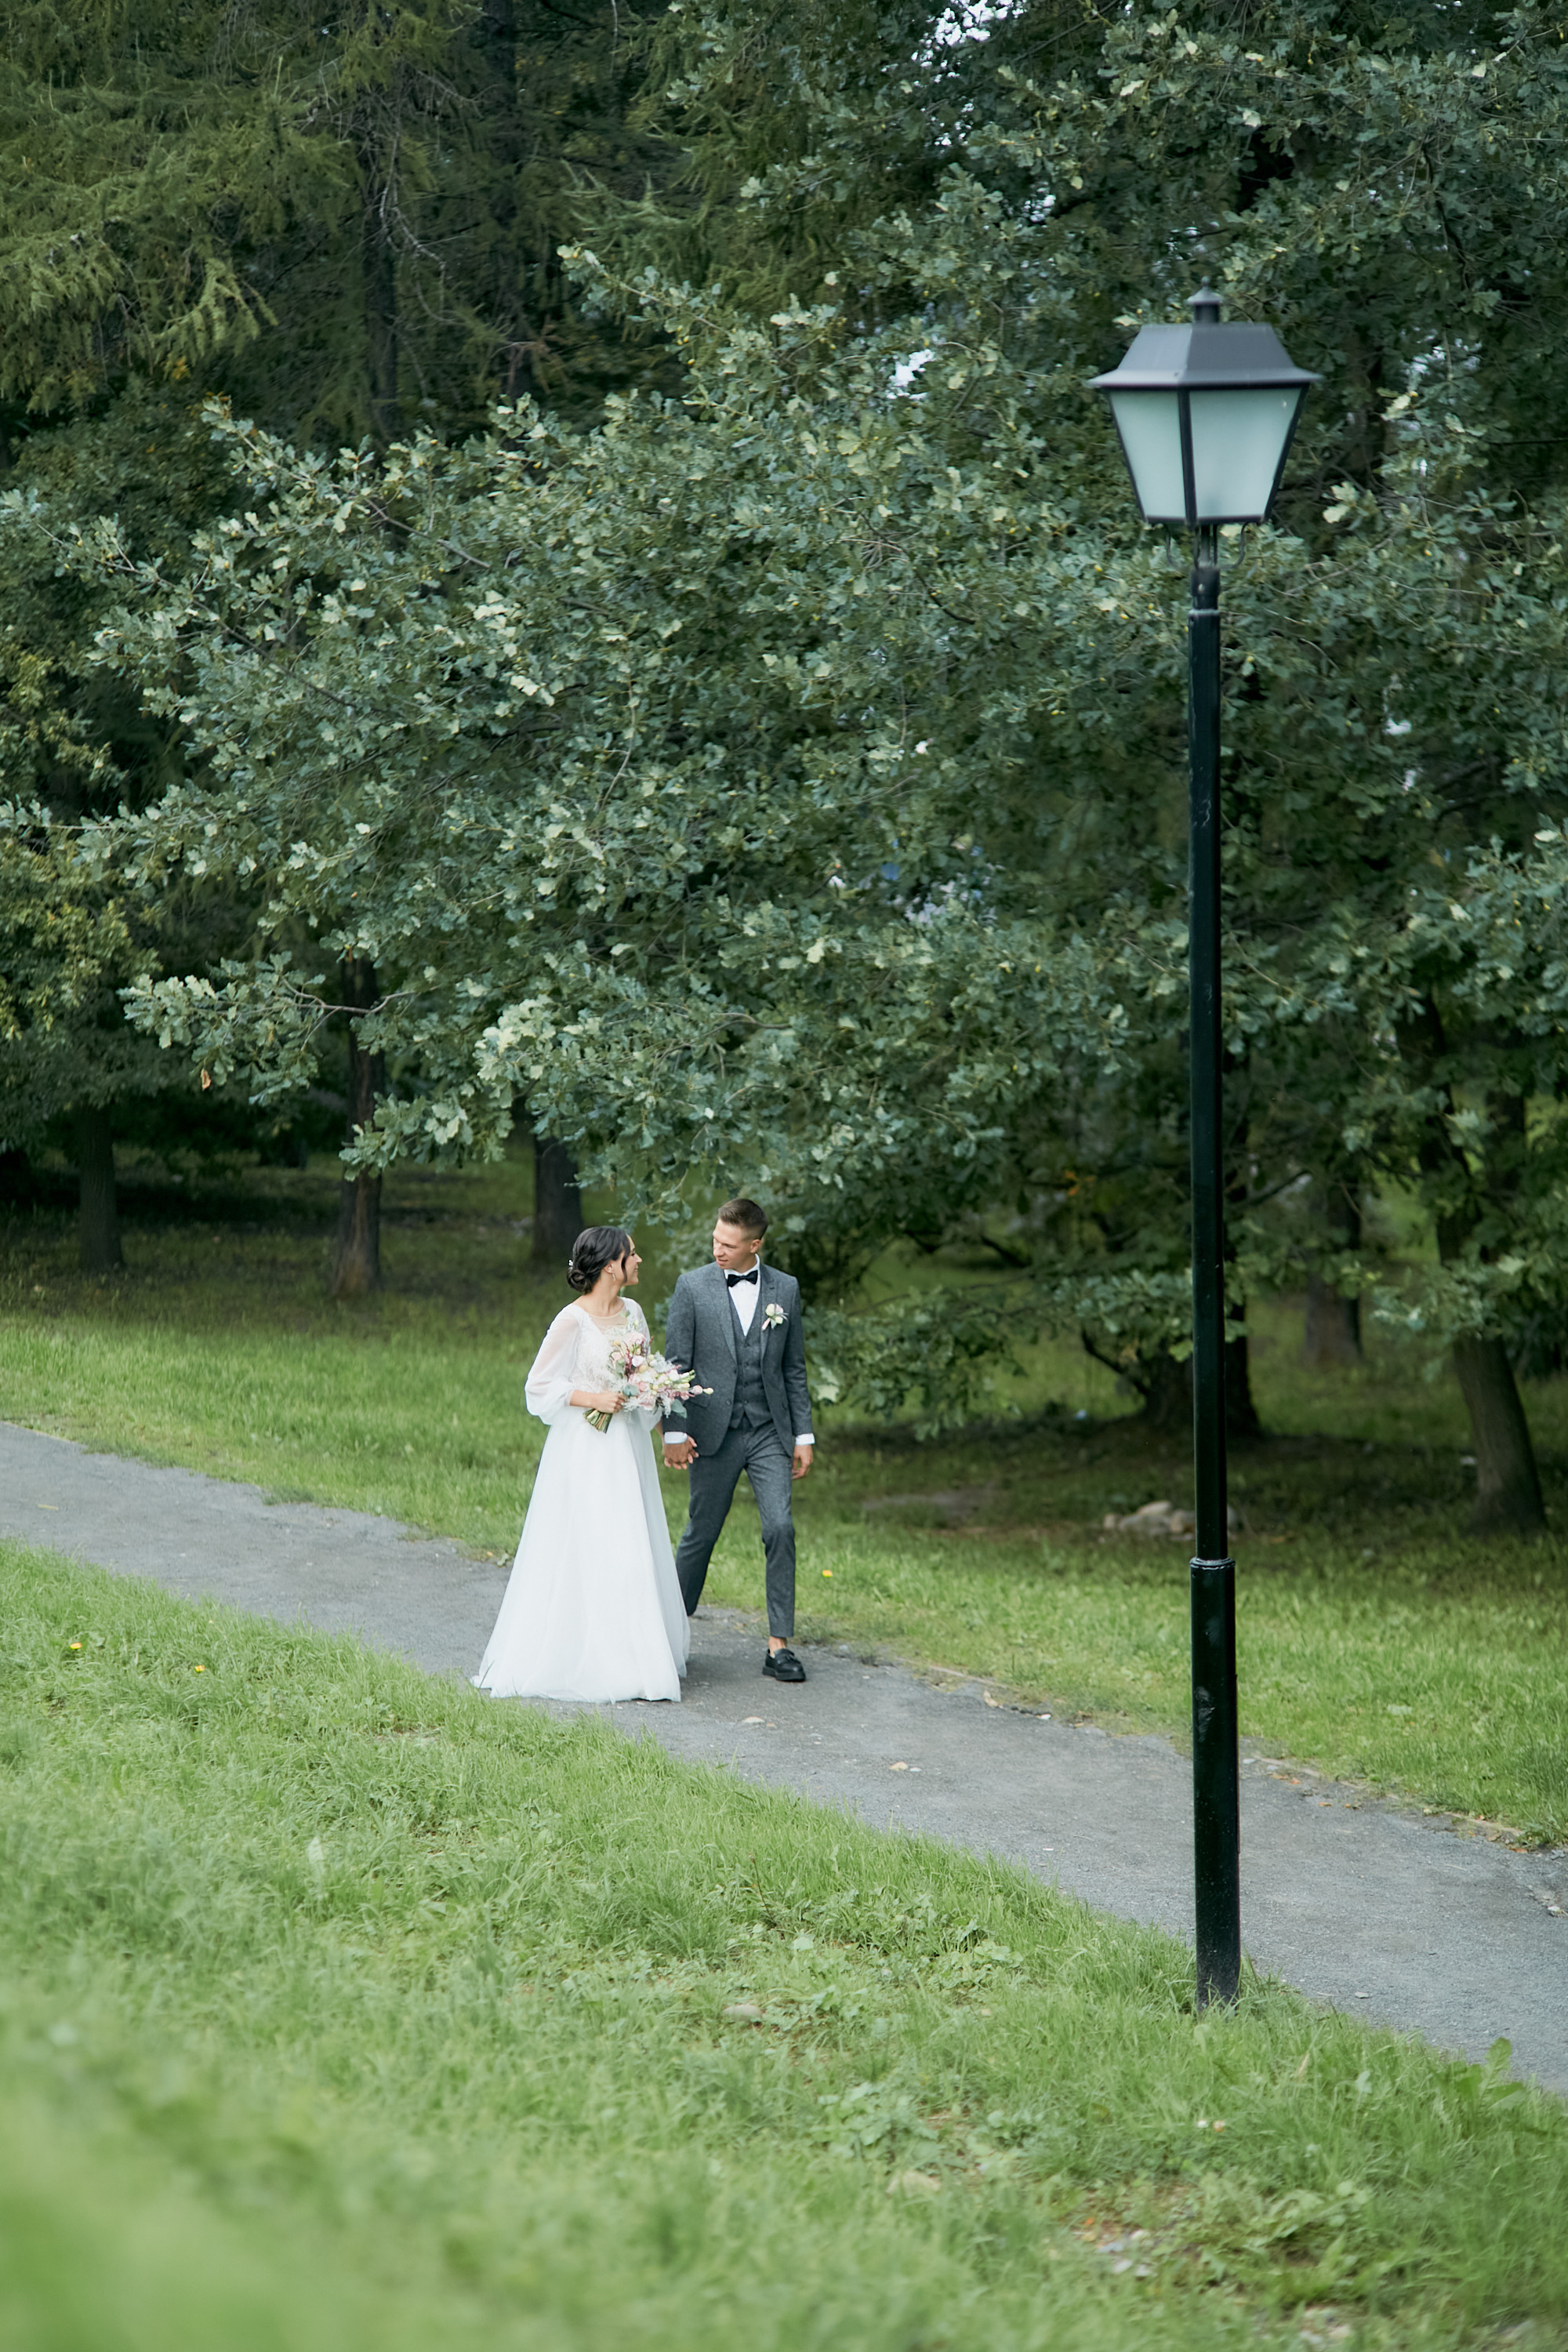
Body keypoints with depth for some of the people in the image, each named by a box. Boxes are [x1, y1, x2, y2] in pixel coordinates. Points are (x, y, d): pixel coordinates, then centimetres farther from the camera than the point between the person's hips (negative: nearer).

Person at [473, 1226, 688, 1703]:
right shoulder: (573, 1321, -12)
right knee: (584, 1552, -7)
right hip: (585, 1448, -7)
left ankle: (630, 1653, 15)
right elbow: (539, 1387, -9)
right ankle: (579, 1659, -3)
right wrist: (592, 1399, -17)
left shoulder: (633, 1313, 9)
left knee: (633, 1552, 8)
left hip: (627, 1446, 7)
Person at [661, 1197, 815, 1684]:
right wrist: (673, 1431, -9)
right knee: (701, 1534, 5)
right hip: (714, 1435, -2)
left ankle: (778, 1646, -5)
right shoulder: (693, 1286, -1)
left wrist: (803, 1434, 7)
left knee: (780, 1529, -9)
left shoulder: (785, 1289, 6)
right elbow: (675, 1363, -2)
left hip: (770, 1433, 2)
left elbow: (794, 1367, 11)